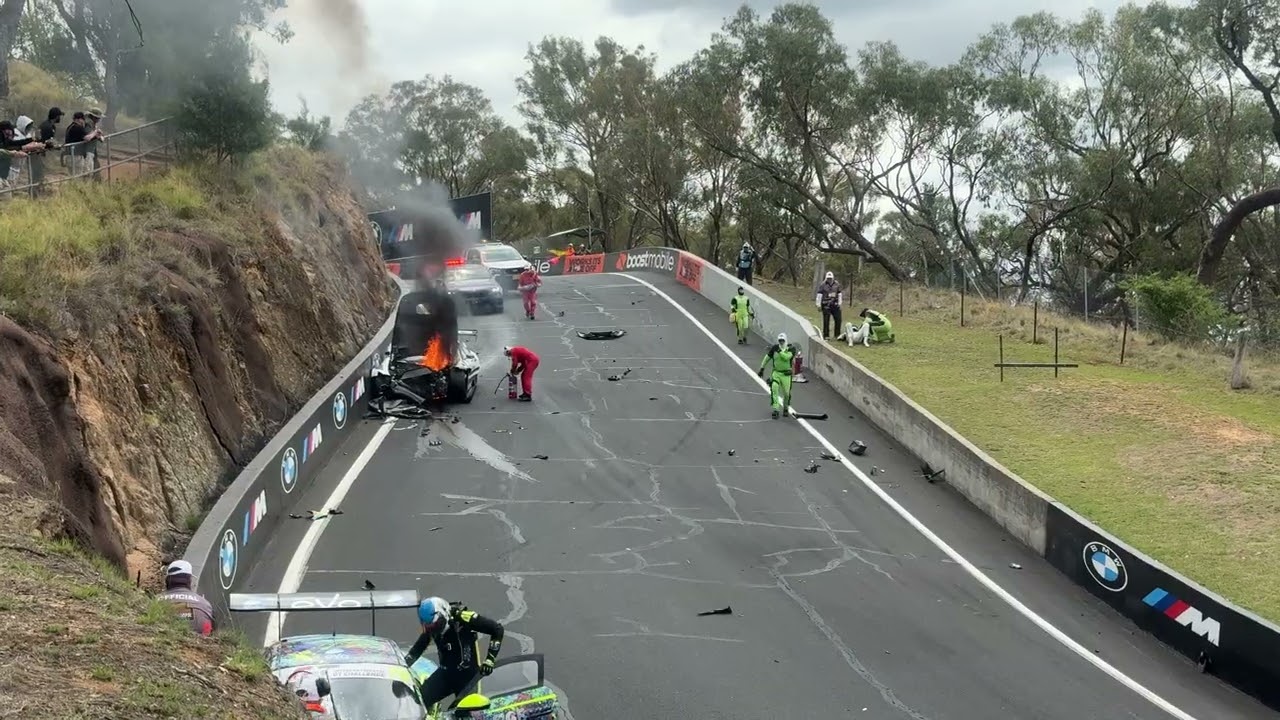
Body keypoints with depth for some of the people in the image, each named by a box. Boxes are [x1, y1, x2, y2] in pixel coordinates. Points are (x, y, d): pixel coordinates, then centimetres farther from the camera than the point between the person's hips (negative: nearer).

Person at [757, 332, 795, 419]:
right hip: (776, 372, 1)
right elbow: (767, 358, 8)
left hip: (786, 374, -1)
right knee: (774, 388, -22)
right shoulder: (774, 348, -3)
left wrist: (779, 351, -27)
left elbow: (786, 357, -29)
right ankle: (776, 410, -21)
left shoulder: (791, 349, -10)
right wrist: (762, 369, 9)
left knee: (786, 393, 6)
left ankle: (785, 408, 36)